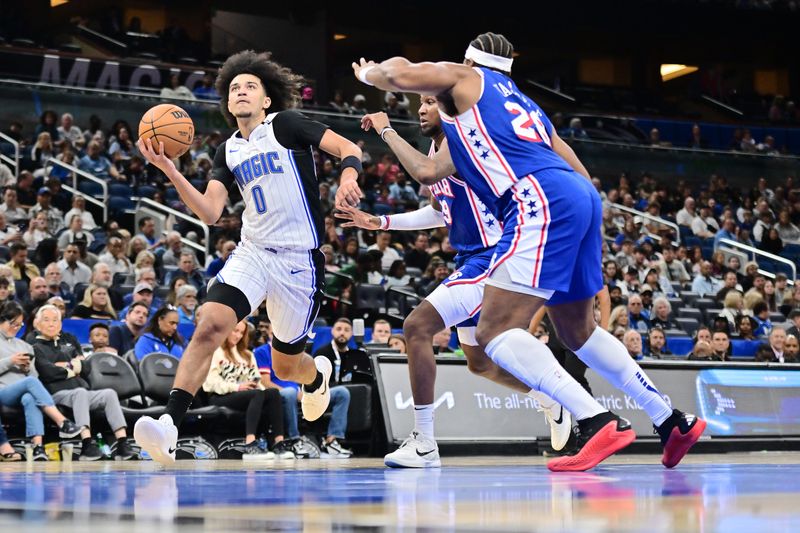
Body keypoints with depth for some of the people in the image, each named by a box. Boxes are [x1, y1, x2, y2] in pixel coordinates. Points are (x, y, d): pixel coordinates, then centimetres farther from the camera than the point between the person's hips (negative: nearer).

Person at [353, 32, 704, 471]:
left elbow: (398, 73, 1)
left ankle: (599, 422, -25)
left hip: (542, 201, -8)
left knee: (495, 331, -11)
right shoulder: (524, 105, 34)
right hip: (584, 197, 8)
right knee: (578, 331, 24)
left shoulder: (463, 78, 15)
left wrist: (367, 72, 22)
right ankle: (673, 422, 25)